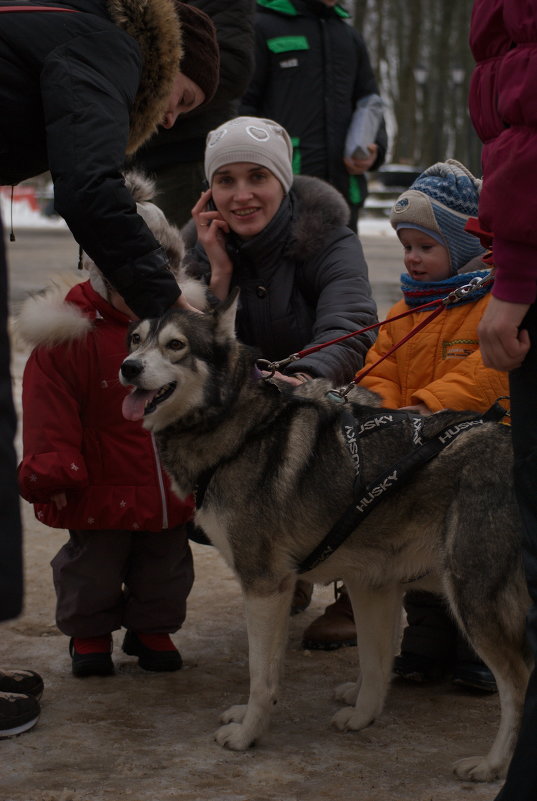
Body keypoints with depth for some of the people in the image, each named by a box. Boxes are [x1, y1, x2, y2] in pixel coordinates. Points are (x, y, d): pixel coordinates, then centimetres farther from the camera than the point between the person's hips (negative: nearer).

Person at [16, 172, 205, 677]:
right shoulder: (69, 333, -13)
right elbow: (50, 416, -13)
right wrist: (52, 469, -20)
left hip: (171, 489, 4)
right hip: (100, 492, -4)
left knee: (166, 571, 16)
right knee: (94, 570, 9)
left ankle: (154, 631, 36)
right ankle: (89, 636, 30)